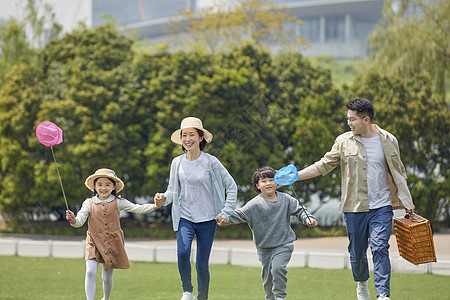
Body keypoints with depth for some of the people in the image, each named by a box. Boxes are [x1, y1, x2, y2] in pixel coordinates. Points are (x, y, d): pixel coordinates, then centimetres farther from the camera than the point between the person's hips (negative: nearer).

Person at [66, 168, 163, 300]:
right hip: (94, 244, -1)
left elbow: (137, 209, -4)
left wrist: (154, 206, -18)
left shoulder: (118, 202, 0)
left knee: (107, 278, 10)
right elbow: (80, 221, -7)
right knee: (90, 272, -19)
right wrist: (73, 220, -30)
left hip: (112, 244, 1)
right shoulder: (89, 203, -1)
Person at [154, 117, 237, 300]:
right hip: (184, 218, 1)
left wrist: (225, 213, -5)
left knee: (202, 264, 1)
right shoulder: (177, 163, 4)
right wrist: (164, 198, -8)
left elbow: (231, 186, 2)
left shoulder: (211, 162, -5)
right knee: (182, 252, -24)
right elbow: (173, 190, 15)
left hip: (207, 219, -1)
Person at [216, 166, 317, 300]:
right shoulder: (255, 204, -8)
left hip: (283, 244, -1)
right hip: (264, 247, 1)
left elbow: (299, 210, 9)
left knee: (278, 268, -22)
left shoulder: (286, 200, -1)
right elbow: (240, 214, -14)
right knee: (267, 275, 9)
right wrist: (226, 220, -29)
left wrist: (308, 219, -7)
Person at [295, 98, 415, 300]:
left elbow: (398, 173, 12)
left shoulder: (388, 141, 3)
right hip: (354, 207, 1)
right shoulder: (344, 142, 1)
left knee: (380, 248, -13)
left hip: (382, 207, -1)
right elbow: (323, 166, 4)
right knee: (357, 251, 8)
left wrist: (407, 203, 11)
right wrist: (295, 176, -5)